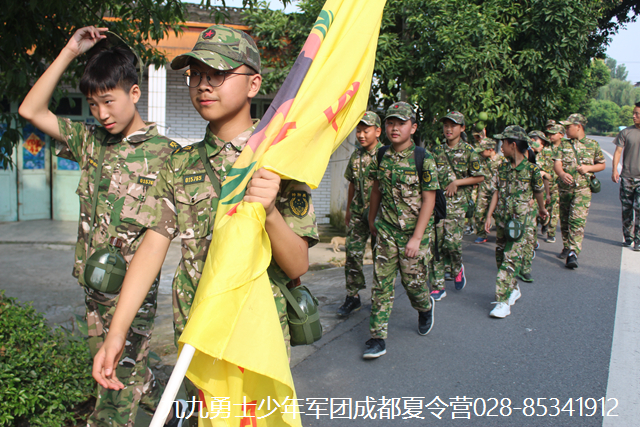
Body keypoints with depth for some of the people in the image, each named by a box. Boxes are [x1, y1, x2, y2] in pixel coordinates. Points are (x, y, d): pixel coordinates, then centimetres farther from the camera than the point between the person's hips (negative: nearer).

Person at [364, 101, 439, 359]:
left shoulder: (423, 159, -11)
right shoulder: (381, 157, 2)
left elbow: (429, 200, -12)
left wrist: (417, 238, -17)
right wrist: (372, 220, 23)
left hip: (415, 232, -3)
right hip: (386, 231, 3)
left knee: (413, 280, 6)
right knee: (381, 283, 0)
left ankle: (425, 308, 40)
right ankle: (377, 338, 6)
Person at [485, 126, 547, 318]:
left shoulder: (531, 169, -10)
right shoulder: (503, 167, 5)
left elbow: (539, 192, 6)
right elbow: (497, 193, 8)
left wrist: (542, 209, 21)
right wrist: (489, 215, 2)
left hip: (521, 221, -6)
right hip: (502, 219, 6)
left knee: (511, 259, -10)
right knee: (500, 257, 12)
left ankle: (504, 302, -10)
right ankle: (514, 289, 32)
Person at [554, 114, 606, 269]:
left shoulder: (593, 145, 3)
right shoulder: (563, 144, 6)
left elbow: (602, 165, 12)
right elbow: (557, 163, -6)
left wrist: (588, 168, -8)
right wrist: (562, 174, -28)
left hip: (583, 188, -3)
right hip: (564, 187, 3)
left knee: (577, 220, -13)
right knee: (564, 220, 12)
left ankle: (573, 254, -16)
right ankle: (566, 247, 29)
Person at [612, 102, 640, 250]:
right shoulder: (626, 132, 3)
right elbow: (618, 151, 2)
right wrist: (614, 170, -9)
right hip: (627, 176, 2)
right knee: (626, 208, 7)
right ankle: (628, 237, 21)